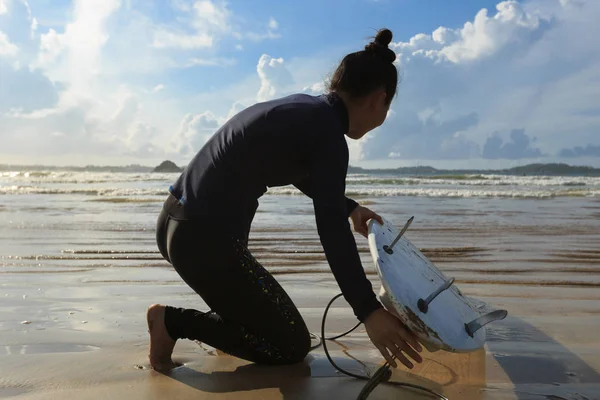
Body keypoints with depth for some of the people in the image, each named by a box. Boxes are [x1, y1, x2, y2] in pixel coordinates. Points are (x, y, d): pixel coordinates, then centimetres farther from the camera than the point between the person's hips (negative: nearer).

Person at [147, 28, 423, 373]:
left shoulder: (302, 108, 13)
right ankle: (172, 321, 0)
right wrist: (370, 312, -21)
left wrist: (349, 207, 31)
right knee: (294, 347, 6)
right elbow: (332, 230, -21)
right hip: (205, 240, -10)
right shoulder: (328, 133, -13)